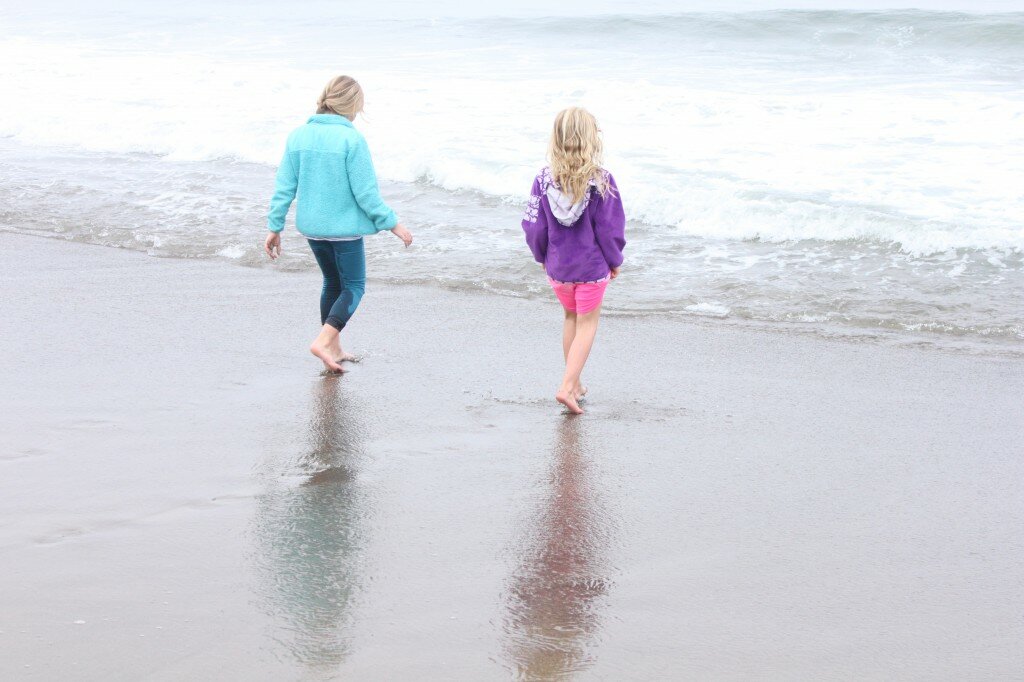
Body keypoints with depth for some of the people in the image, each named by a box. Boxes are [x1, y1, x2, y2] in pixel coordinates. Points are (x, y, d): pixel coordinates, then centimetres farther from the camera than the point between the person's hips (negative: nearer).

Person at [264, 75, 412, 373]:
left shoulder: (298, 136, -2)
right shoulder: (352, 140, -18)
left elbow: (284, 188, 0)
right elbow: (366, 192, -17)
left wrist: (275, 227, 7)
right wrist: (393, 224, -7)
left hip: (311, 226, 6)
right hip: (345, 227, -6)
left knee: (332, 282, 22)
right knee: (353, 287, 9)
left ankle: (334, 349, 27)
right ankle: (323, 341, -9)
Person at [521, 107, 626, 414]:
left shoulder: (544, 178, -10)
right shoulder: (600, 180, -17)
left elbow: (534, 227, -4)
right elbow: (610, 228, -12)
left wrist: (543, 257, 13)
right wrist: (615, 261, 4)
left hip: (557, 266, 3)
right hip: (592, 266, -3)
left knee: (570, 317, 23)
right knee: (587, 324, 9)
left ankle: (574, 383, 30)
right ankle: (567, 386, -5)